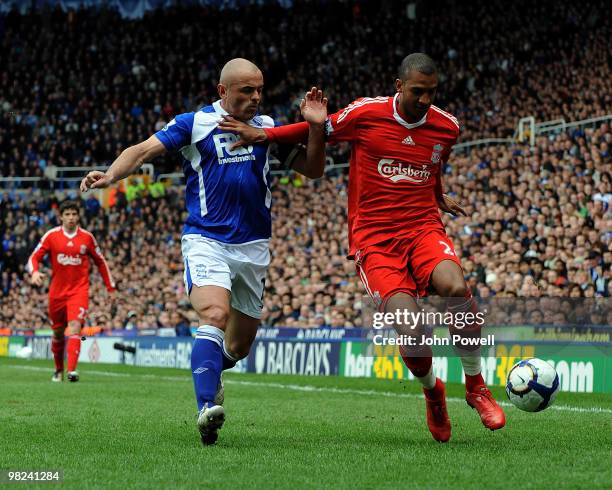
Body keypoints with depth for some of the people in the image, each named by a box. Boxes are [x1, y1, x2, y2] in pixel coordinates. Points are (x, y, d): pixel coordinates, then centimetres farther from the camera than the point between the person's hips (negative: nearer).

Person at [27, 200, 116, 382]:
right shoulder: (51, 235, 0)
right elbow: (34, 257, 1)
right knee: (58, 332, 12)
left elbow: (100, 262, 11)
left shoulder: (87, 237, 1)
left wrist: (110, 287, 12)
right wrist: (35, 272, -22)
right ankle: (58, 370, 32)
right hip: (57, 291, 2)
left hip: (79, 290, -2)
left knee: (75, 327, -20)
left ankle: (72, 370, -28)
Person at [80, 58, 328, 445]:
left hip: (253, 247, 4)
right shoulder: (195, 123, -1)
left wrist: (316, 127, -7)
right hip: (205, 241, -4)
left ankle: (209, 372, 43)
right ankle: (207, 408, -36)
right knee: (215, 316, -30)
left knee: (239, 346, 10)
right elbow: (144, 150, -10)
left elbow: (313, 170, 10)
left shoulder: (267, 127, 9)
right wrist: (110, 175, -28)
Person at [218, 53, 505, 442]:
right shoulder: (365, 114, -4)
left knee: (457, 286, -31)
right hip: (374, 238, -2)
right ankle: (432, 393, 14)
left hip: (423, 228, 2)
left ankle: (476, 386, -10)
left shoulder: (447, 127, 6)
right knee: (410, 329, -21)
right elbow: (317, 130, 11)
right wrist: (264, 134, 6)